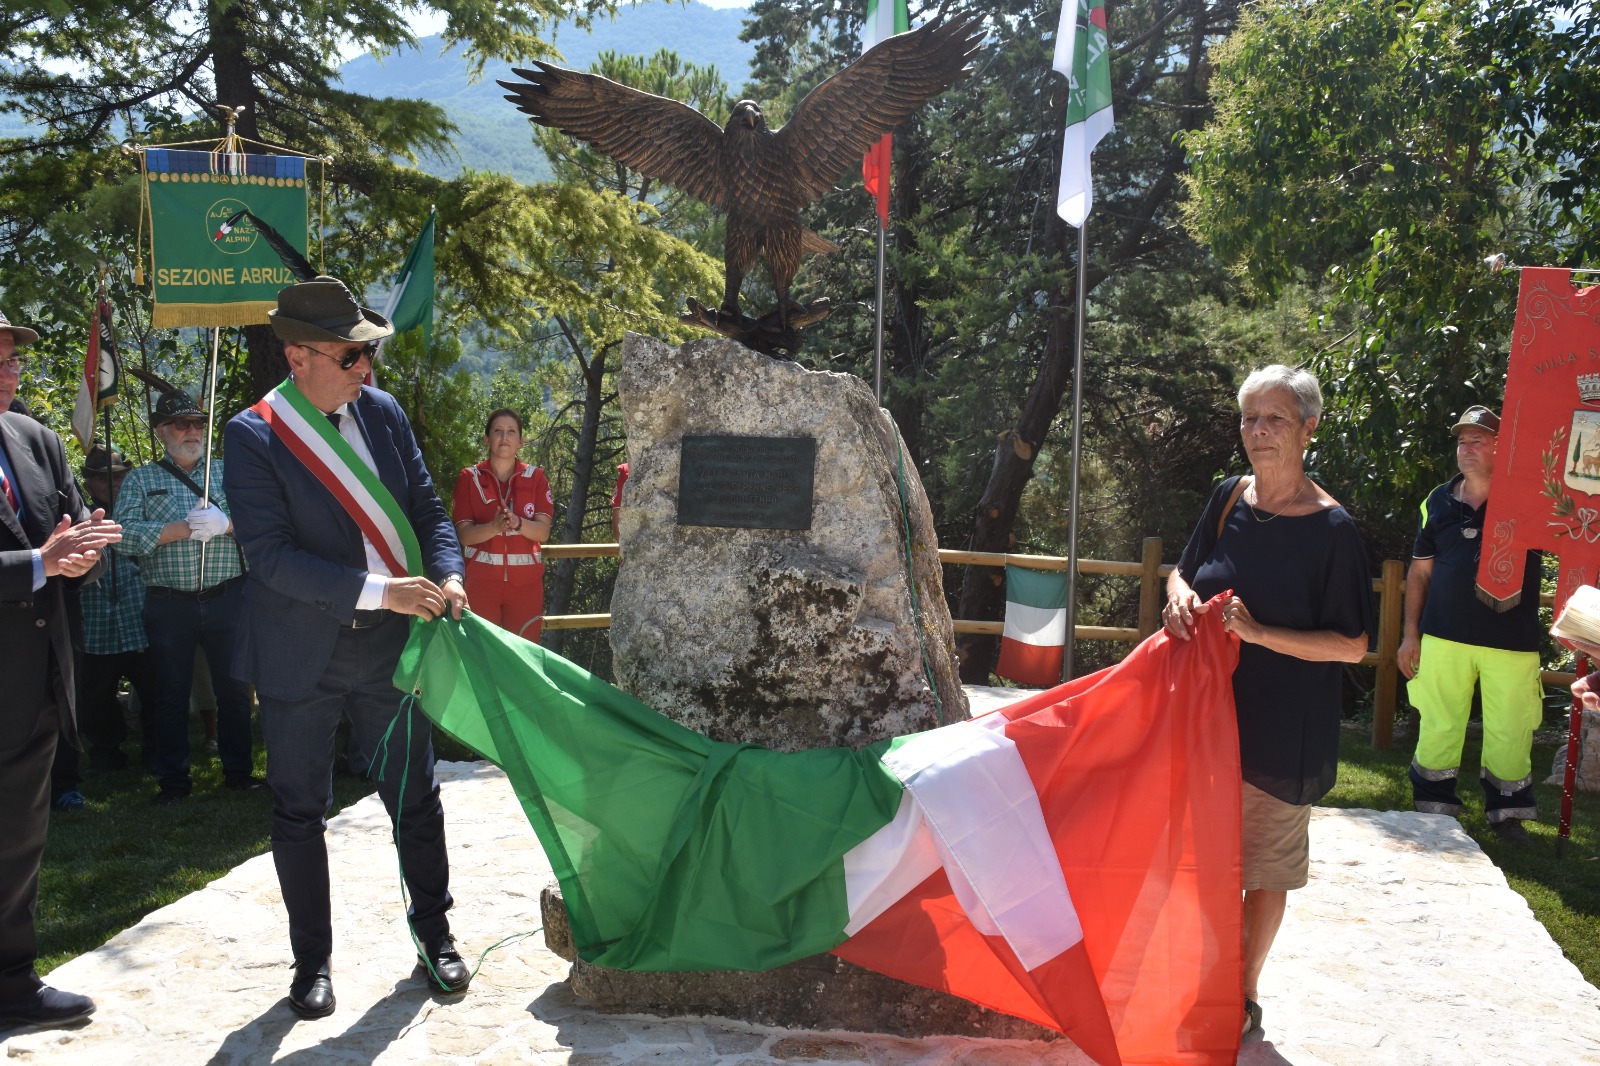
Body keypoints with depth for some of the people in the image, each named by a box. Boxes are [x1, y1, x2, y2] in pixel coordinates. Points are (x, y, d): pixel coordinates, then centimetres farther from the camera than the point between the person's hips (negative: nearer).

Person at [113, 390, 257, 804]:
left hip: (227, 599, 0)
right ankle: (173, 780, 18)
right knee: (171, 694, 7)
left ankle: (238, 770, 18)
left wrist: (225, 523, -19)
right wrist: (183, 528, -16)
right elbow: (125, 535, -8)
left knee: (234, 688, 6)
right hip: (169, 604, 0)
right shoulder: (141, 480, 8)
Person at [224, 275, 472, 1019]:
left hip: (388, 647, 3)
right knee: (300, 812, 10)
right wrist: (378, 591, -26)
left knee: (414, 796, 11)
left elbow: (427, 507, 7)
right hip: (301, 655, -3)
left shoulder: (382, 412, 1)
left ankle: (434, 936, 29)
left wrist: (447, 575, -12)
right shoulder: (253, 435, -12)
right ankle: (312, 960, 27)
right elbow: (272, 554, -19)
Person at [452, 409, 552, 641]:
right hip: (480, 580, -1)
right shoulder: (469, 478, 3)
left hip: (525, 581, 1)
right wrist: (495, 526, -24)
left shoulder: (535, 477, 6)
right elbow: (465, 534, -5)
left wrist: (517, 523, -24)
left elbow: (543, 532, -4)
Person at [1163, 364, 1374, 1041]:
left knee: (1264, 870, 10)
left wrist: (1259, 632, -23)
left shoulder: (1331, 529, -15)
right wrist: (1181, 596, -10)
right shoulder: (1228, 498, -1)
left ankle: (1245, 997, 27)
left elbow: (1353, 646, -13)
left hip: (1282, 729, -4)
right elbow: (1184, 572, 13)